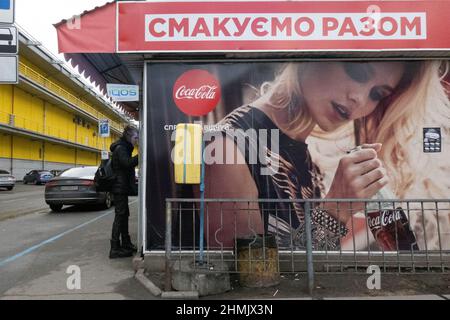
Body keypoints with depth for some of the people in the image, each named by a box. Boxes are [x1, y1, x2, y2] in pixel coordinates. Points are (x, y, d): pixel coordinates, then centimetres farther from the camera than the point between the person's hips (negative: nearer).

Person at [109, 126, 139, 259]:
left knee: (124, 215, 13)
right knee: (120, 215, -8)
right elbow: (128, 163, -27)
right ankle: (115, 249, -5)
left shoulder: (124, 148, 18)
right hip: (120, 188, -10)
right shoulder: (120, 148, -11)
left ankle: (126, 244, 22)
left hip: (122, 188, 10)